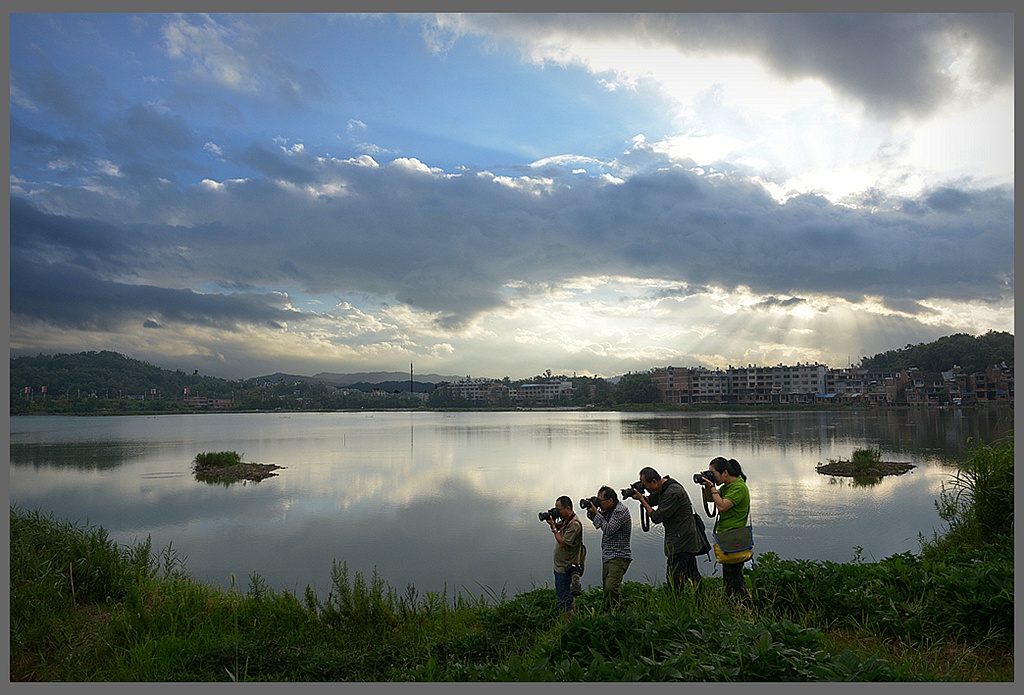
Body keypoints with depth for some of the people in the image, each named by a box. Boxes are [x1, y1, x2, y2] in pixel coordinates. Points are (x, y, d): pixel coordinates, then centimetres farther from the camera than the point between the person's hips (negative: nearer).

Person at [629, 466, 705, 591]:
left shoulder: (672, 493, -23)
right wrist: (641, 497, -1)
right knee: (691, 575, 16)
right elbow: (651, 501, 19)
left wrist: (641, 499, -14)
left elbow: (657, 517, -20)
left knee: (675, 577, -9)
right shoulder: (664, 485, 6)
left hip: (680, 541, -10)